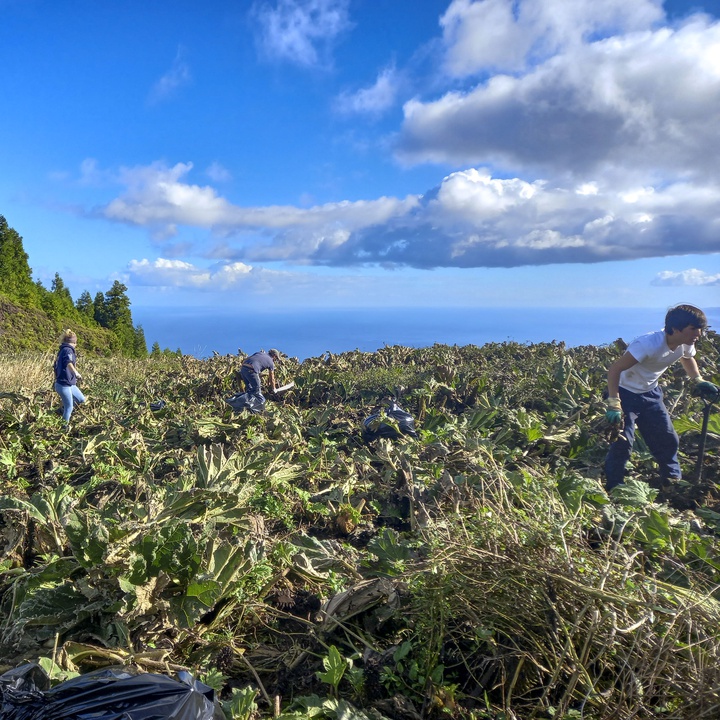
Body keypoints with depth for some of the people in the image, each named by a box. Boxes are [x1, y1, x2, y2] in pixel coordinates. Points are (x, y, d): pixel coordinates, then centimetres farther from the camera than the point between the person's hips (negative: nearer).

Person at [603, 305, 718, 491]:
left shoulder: (686, 345, -8)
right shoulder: (650, 344, -33)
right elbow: (614, 369, -35)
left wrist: (698, 381, 6)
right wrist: (613, 403, -40)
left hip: (650, 393, 8)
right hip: (626, 393, -8)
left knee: (668, 440, 10)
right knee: (623, 442, -13)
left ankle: (674, 481, 31)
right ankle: (612, 489, 2)